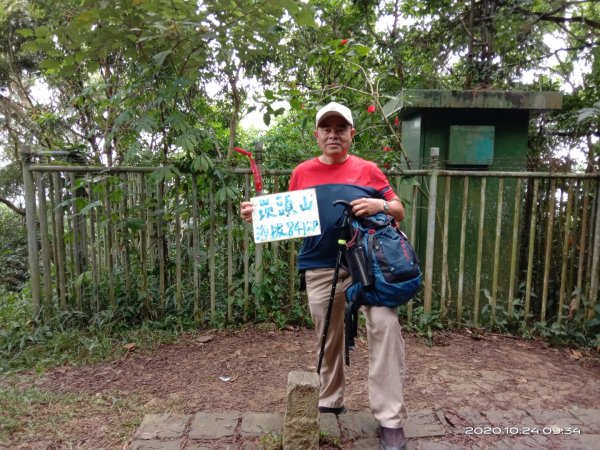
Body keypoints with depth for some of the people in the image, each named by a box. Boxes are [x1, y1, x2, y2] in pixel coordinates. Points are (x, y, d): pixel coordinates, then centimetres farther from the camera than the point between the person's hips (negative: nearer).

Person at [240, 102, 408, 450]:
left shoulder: (368, 170, 5)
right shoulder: (303, 173, 8)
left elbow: (399, 211, 8)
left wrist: (380, 205, -14)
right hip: (321, 269, 2)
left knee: (385, 324, -19)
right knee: (329, 338, 14)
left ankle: (391, 419, -6)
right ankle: (330, 402, 36)